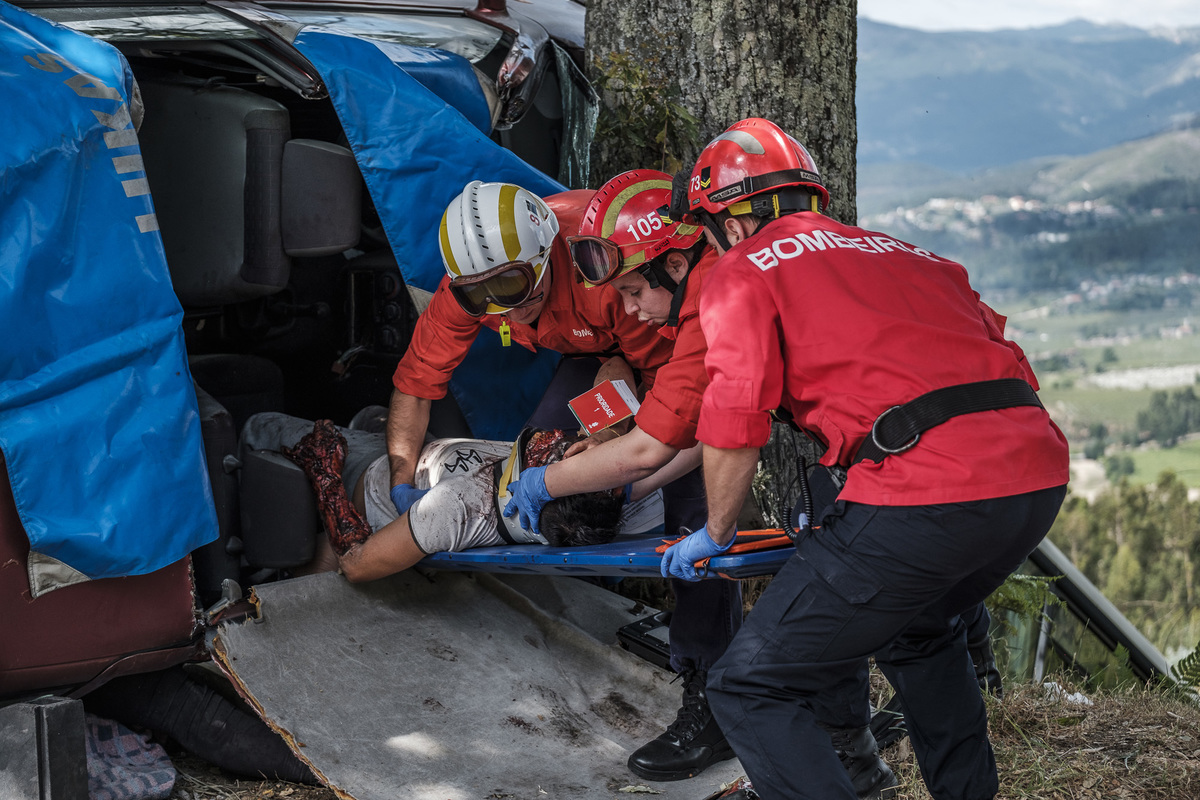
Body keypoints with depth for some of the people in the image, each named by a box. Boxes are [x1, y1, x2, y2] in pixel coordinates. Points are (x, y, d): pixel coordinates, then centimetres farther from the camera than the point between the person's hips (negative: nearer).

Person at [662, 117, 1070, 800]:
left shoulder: (743, 272, 10)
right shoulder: (909, 253, 29)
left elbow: (734, 426, 0)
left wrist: (717, 534, 19)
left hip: (924, 497, -8)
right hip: (1040, 476, 8)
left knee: (752, 690, 2)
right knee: (921, 635, 37)